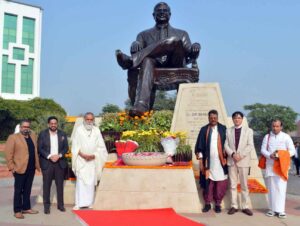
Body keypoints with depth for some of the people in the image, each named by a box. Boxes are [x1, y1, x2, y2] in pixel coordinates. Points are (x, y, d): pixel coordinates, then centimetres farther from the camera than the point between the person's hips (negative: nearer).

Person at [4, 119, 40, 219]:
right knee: (18, 190, 3)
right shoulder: (13, 137, -5)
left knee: (27, 190, 14)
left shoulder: (33, 136, 12)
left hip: (31, 168, 5)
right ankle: (17, 211, 11)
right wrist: (12, 167, -13)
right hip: (20, 168, -5)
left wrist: (37, 164, 7)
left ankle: (26, 208, 23)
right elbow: (8, 153, -8)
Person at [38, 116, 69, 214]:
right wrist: (49, 156, -16)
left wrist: (59, 155, -12)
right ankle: (46, 205, 11)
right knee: (46, 185, 2)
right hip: (47, 163, -2)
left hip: (60, 162, 2)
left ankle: (60, 204, 15)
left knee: (60, 184, 6)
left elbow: (66, 147, 5)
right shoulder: (42, 134, 1)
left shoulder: (62, 134, 7)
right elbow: (40, 148, -5)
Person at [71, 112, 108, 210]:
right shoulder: (79, 130, -1)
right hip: (81, 160, -2)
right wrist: (83, 155, -13)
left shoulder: (97, 131, 3)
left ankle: (89, 202, 11)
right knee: (80, 181, -5)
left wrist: (94, 155, -10)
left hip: (93, 160, 2)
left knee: (91, 181, 3)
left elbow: (101, 146, 4)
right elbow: (75, 146, -1)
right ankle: (79, 203, 0)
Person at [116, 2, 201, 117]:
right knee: (147, 61, -36)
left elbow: (191, 55, 19)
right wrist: (135, 46, -13)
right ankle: (141, 105, -54)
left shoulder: (181, 33, 31)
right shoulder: (144, 35, 30)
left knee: (175, 41, -27)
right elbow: (136, 52, 12)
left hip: (174, 68, 0)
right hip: (154, 66, 0)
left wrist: (195, 48, -5)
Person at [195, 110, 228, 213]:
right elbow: (199, 146, 4)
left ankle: (218, 204, 16)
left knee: (220, 183, 2)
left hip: (220, 161, 0)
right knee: (208, 182, 3)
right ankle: (207, 203, 16)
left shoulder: (223, 129, 3)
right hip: (208, 161, 0)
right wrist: (200, 160, -2)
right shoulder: (204, 130, 4)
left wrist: (226, 157, -2)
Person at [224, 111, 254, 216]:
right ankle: (234, 206, 11)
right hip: (231, 161, 1)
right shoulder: (228, 131, 8)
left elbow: (250, 146, -4)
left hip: (244, 161, -1)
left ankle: (245, 207, 9)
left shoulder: (248, 130, 4)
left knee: (244, 185, 3)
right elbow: (226, 145, 3)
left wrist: (241, 155, -15)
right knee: (233, 185, 4)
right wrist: (232, 154, -14)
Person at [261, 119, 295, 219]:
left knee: (281, 188, -7)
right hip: (270, 165, 2)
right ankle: (272, 209, 12)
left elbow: (292, 151, 0)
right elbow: (263, 150, 5)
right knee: (271, 188, 5)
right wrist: (270, 155, -15)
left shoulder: (286, 137, 2)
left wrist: (281, 156, -16)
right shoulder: (267, 137, 8)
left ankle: (280, 210, -5)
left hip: (281, 166, -2)